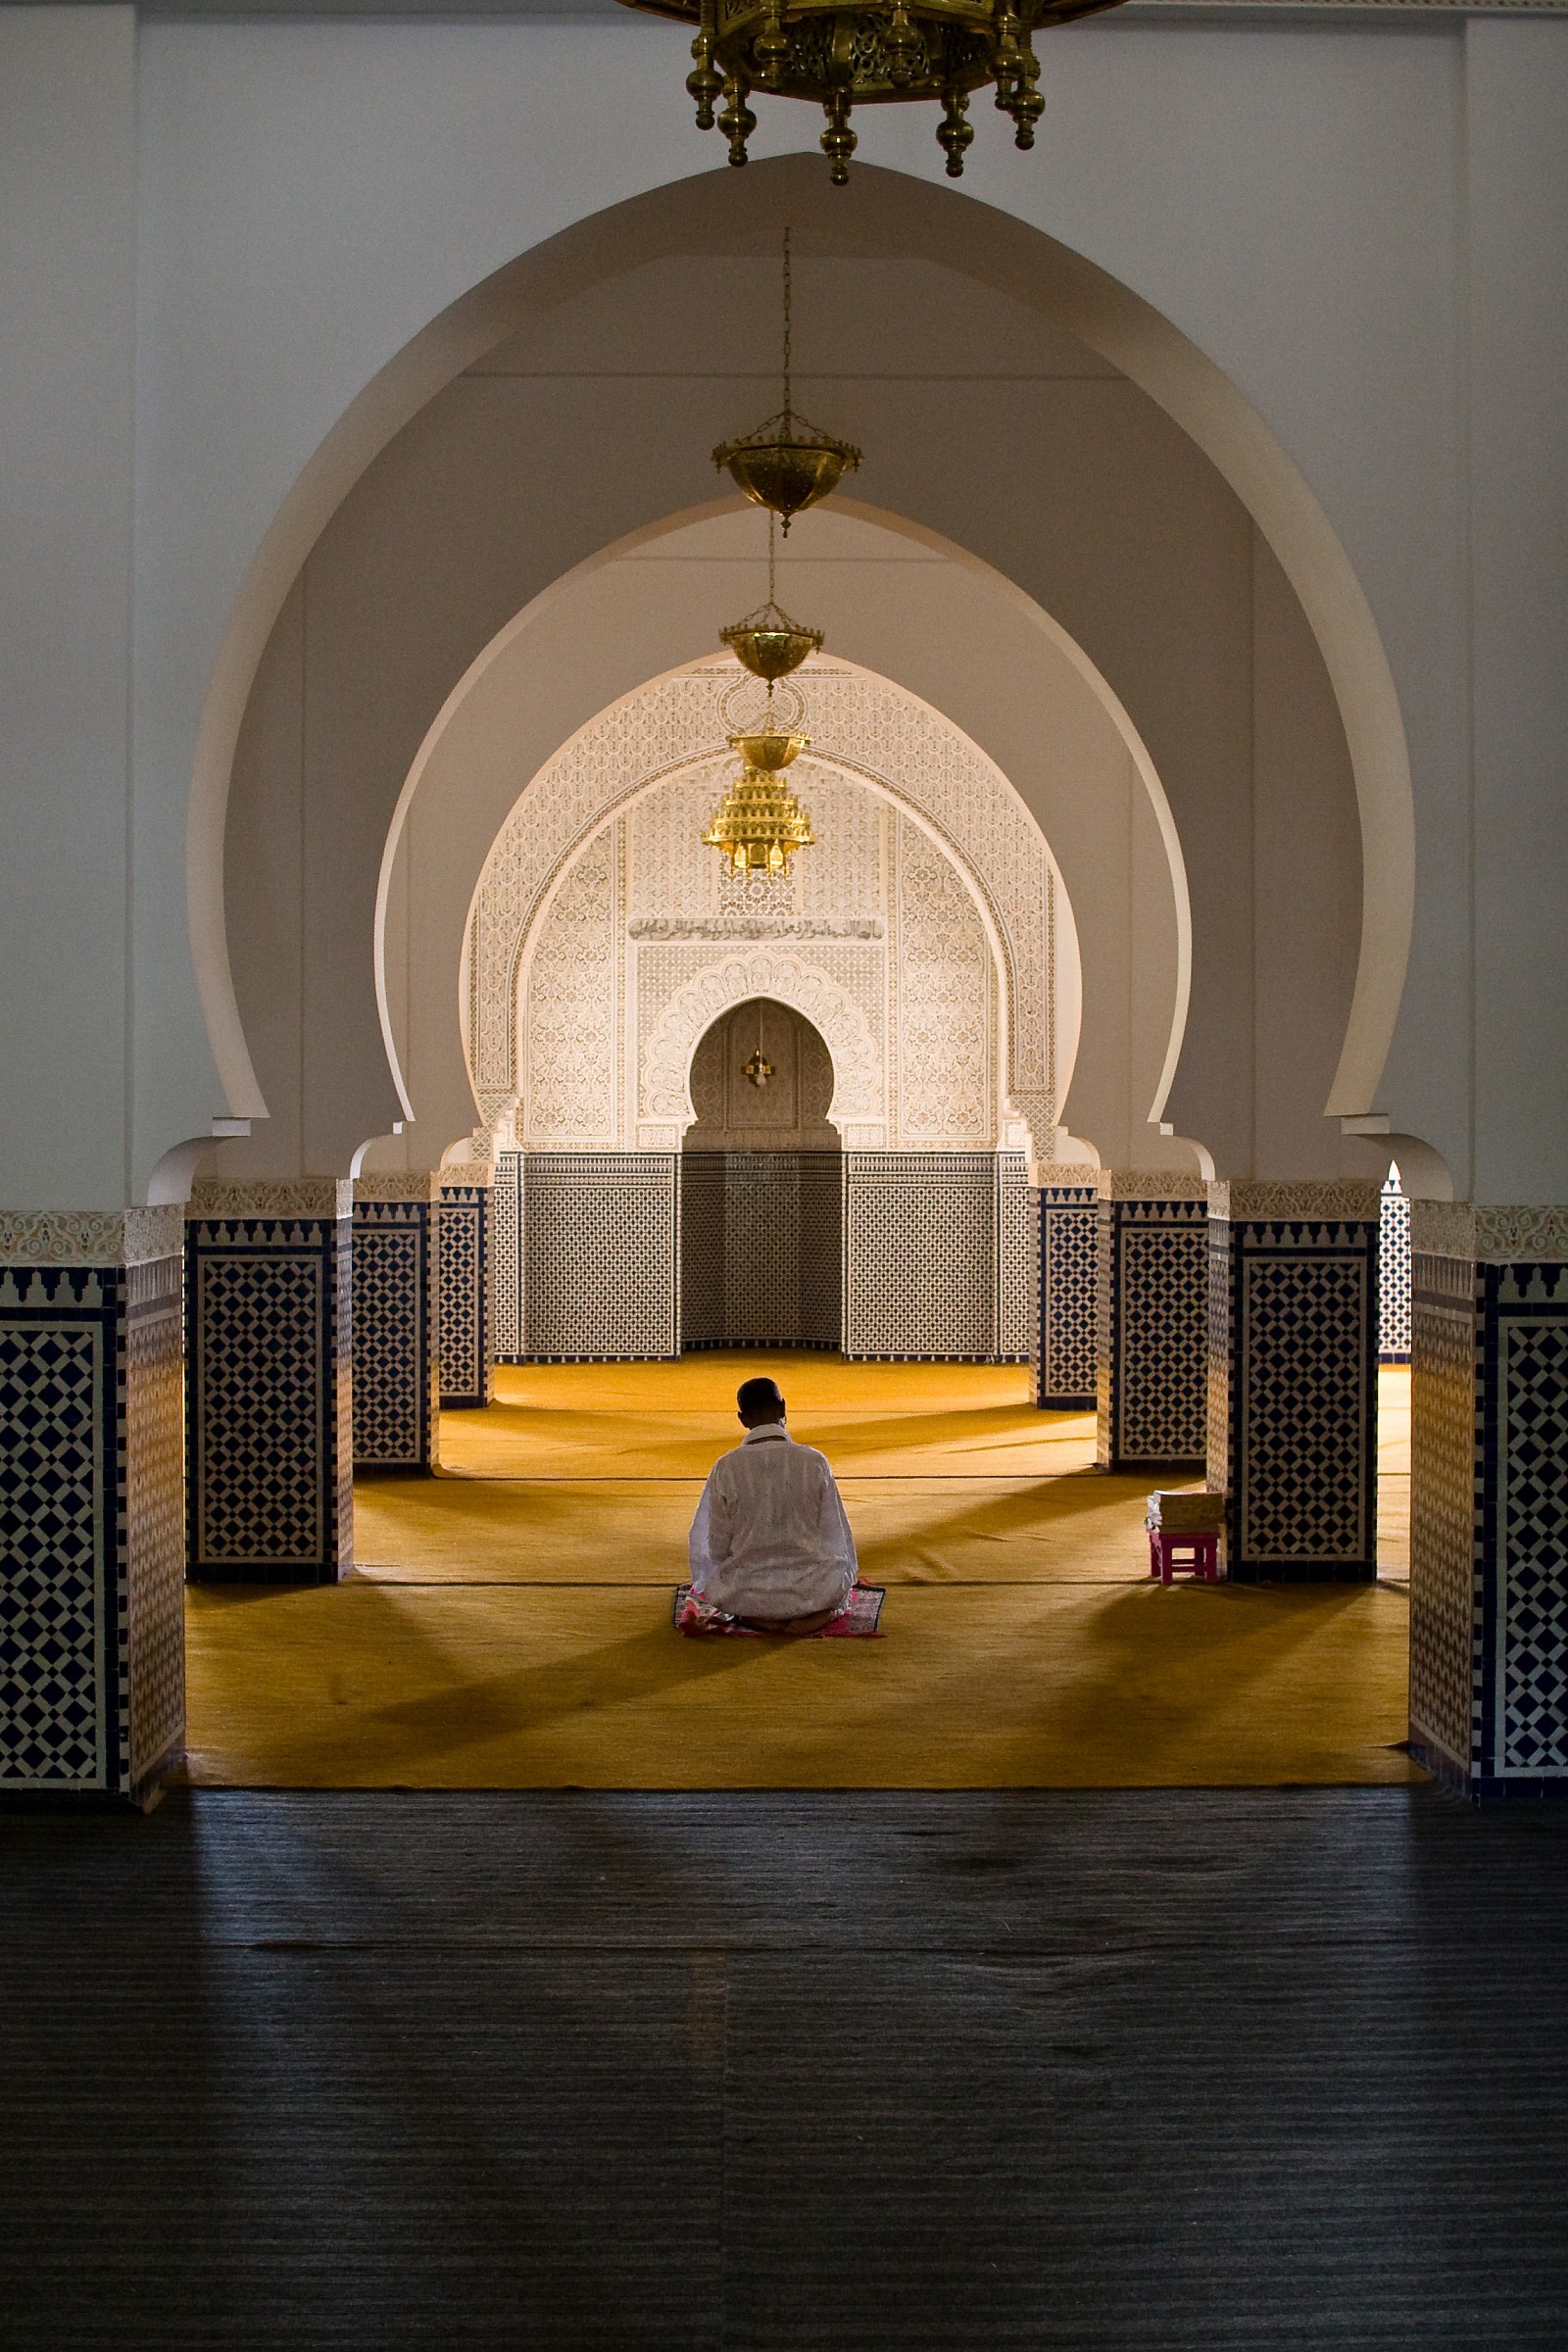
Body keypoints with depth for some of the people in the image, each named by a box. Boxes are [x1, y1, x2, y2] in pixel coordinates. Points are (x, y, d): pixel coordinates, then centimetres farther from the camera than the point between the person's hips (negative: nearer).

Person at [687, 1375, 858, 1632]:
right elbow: (836, 1537, 0)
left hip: (745, 1593, 0)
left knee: (710, 1587, 34)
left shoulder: (726, 1468, -10)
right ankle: (824, 1614, -1)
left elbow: (717, 1547, -2)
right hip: (811, 1590, 0)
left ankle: (752, 1618, 1)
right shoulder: (815, 1462, -9)